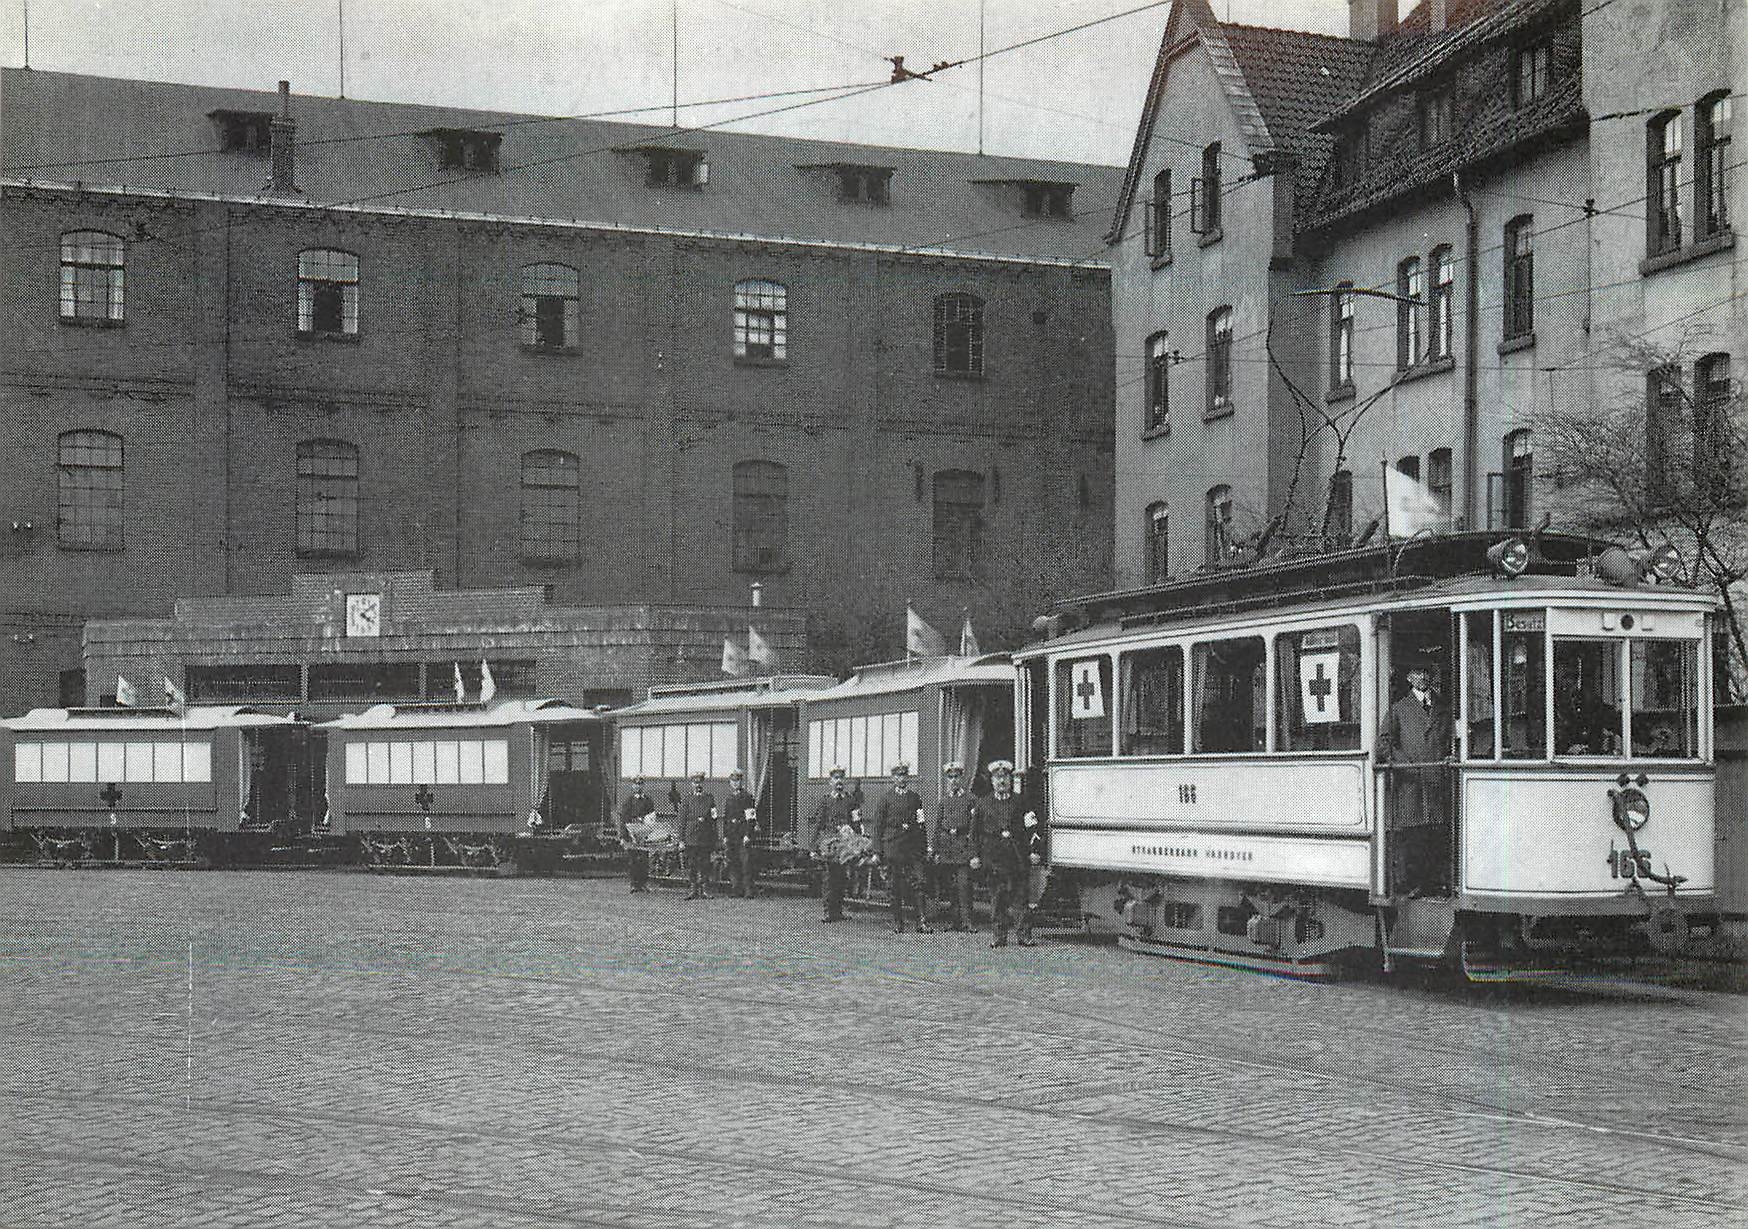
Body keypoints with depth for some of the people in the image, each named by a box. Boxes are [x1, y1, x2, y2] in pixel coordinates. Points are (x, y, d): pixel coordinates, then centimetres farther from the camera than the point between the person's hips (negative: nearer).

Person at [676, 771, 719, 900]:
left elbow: (713, 816, 19)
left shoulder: (710, 797, 11)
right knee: (691, 864, 0)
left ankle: (702, 889, 6)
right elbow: (682, 820, 3)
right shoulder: (687, 799, 6)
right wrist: (681, 840, -2)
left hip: (706, 836, 1)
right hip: (691, 836, -1)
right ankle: (694, 889, 7)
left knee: (705, 863, 0)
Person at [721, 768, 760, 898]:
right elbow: (724, 819, 16)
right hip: (731, 834, 5)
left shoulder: (748, 798, 1)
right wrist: (724, 836, 8)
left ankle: (748, 890, -9)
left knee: (746, 862, -9)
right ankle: (737, 889, 7)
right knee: (733, 862, 2)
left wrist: (748, 835, -13)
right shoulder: (727, 800, 16)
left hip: (744, 833, -5)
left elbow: (751, 819, -5)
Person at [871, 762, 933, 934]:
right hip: (892, 847, -2)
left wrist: (925, 851, 10)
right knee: (894, 887, 2)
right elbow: (878, 826, 2)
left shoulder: (915, 798, 13)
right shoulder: (884, 799, 4)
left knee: (916, 884, -7)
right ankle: (897, 923, 9)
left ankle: (921, 922, -9)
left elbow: (923, 826, 16)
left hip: (914, 848, 2)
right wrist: (877, 852, -4)